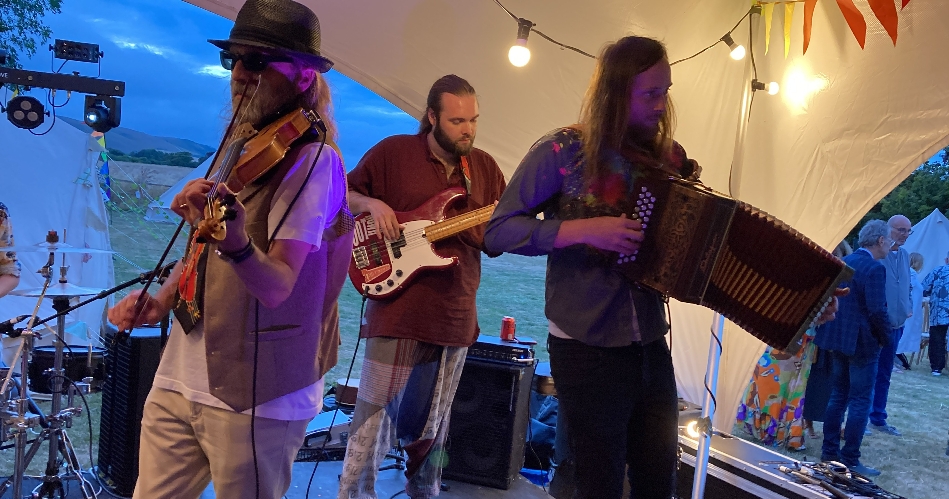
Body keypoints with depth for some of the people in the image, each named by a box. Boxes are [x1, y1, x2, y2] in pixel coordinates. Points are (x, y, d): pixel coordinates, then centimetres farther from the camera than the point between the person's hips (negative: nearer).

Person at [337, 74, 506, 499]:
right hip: (397, 308, -4)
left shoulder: (485, 167, 8)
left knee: (433, 420, 18)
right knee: (375, 410, 0)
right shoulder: (392, 152, -2)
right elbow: (343, 194, 4)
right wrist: (371, 202, -15)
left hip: (454, 313, 4)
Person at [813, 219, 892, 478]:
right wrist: (885, 338, -7)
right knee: (861, 401, 1)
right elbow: (877, 310, -22)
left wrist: (834, 329, 17)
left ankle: (829, 451, 22)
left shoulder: (842, 262, 8)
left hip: (837, 339, 8)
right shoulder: (875, 269, -16)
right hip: (862, 342, -8)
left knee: (838, 395, 17)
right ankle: (850, 461, 5)